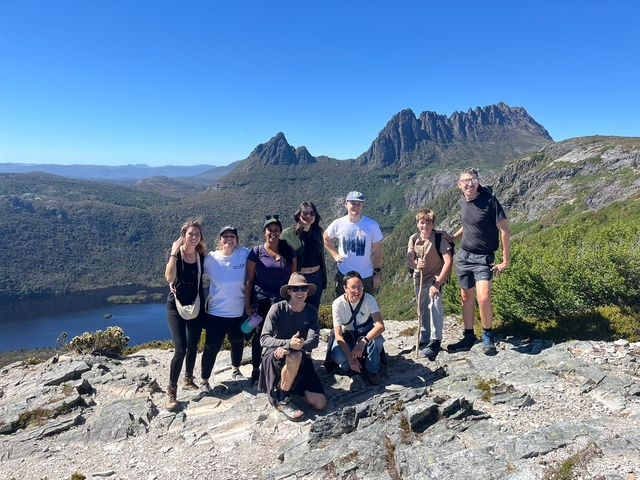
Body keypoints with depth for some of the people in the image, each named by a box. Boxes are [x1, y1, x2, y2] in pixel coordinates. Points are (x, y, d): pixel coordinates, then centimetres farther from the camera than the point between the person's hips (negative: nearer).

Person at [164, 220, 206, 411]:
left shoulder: (202, 255, -2)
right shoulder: (175, 252, -11)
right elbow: (169, 278, -27)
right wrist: (174, 253, -28)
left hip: (196, 306, 4)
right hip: (176, 306, -4)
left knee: (193, 346, 13)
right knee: (180, 349, -12)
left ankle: (188, 380, 34)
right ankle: (171, 391, 2)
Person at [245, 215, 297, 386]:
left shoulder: (288, 251, 2)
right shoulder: (256, 252, -4)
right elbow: (249, 280, -3)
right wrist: (247, 305, -5)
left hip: (283, 301, 1)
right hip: (260, 301, -1)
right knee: (259, 335, 10)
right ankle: (256, 371, 25)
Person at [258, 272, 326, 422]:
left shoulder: (311, 311, -5)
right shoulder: (277, 309, -14)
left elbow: (313, 341, -16)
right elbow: (264, 339, -20)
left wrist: (288, 349, -33)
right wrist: (288, 343, -38)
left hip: (301, 359, 4)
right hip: (275, 357, -3)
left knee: (320, 404, -10)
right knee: (295, 357, -40)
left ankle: (291, 384, 17)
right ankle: (282, 400, -14)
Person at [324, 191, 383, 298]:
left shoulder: (372, 225, -12)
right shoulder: (338, 224, -9)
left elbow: (377, 251, -4)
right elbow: (326, 238, 11)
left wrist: (377, 273, -2)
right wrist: (335, 254, 0)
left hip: (366, 276, -1)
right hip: (343, 274, 1)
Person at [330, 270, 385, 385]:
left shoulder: (369, 299, -21)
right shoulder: (338, 303, -22)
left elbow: (381, 325, -33)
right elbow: (338, 334, -23)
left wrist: (363, 341, -48)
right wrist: (350, 357, -35)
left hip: (366, 334, 1)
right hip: (346, 338, 0)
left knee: (377, 340, -35)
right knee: (338, 356, -32)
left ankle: (372, 370, -5)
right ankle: (347, 367, 7)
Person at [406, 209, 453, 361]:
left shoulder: (440, 238, -17)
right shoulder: (413, 239, -5)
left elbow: (448, 262, -21)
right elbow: (409, 261, -6)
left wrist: (437, 283, -25)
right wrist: (416, 265, -31)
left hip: (436, 278, -5)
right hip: (419, 279, 5)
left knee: (434, 304, -26)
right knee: (422, 310, 15)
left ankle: (435, 341, -19)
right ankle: (424, 338, 34)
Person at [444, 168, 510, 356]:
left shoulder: (490, 201, -14)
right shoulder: (462, 202, 4)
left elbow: (504, 230, -12)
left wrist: (505, 260, -13)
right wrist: (453, 238, 17)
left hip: (483, 258, -6)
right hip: (463, 256, 6)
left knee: (483, 298, -18)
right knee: (467, 297, 11)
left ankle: (487, 337, 5)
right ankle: (468, 337, 23)